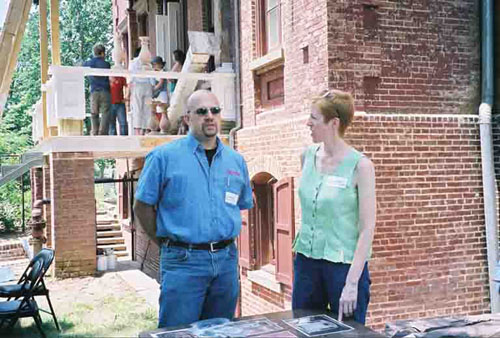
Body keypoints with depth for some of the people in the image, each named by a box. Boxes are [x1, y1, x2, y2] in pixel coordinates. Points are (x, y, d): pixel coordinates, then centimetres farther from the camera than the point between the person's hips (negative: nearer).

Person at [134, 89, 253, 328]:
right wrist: (166, 242, 0)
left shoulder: (236, 160, 8)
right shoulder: (164, 156, -5)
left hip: (227, 260, 5)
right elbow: (142, 206, -1)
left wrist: (221, 241, 11)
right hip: (183, 262, -4)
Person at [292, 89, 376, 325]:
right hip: (306, 260, 5)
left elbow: (367, 228, -14)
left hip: (344, 264, -5)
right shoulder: (308, 156, 2)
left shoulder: (360, 165, -13)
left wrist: (352, 282, -17)